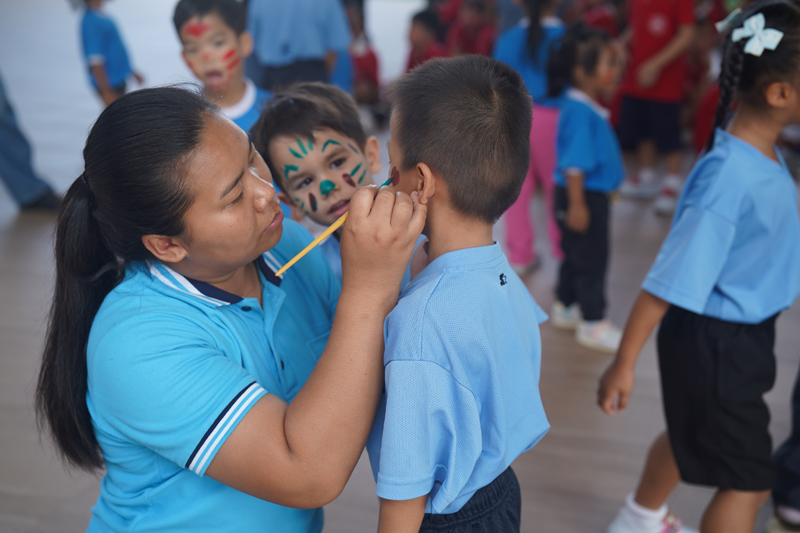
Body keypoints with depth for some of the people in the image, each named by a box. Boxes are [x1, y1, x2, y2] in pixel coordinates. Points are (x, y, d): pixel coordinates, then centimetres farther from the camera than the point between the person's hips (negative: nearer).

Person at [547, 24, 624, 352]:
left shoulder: (589, 107, 6)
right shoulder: (579, 111, -24)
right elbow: (574, 165, -25)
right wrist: (576, 204, -24)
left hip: (593, 194, 10)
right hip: (583, 196, -10)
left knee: (576, 255, 21)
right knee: (591, 259, 1)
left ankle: (566, 307, 37)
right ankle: (592, 323, 14)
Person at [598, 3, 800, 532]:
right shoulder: (729, 178, -30)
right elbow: (668, 284, -27)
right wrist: (624, 363, -23)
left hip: (748, 334, 9)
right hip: (715, 343, -9)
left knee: (690, 432, 28)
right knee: (749, 480, 3)